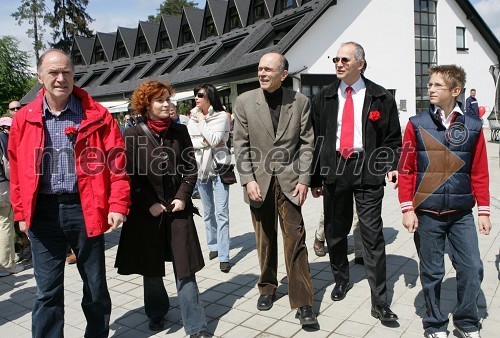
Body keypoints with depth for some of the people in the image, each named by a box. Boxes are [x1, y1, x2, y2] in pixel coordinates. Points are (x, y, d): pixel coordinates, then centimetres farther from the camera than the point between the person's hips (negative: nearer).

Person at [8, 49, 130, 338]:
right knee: (48, 291, 10)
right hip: (43, 211, 2)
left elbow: (117, 162, -4)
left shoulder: (97, 115, -2)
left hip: (85, 209, -1)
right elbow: (18, 170, 10)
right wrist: (21, 212, 8)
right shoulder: (24, 118, 5)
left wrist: (118, 205, -10)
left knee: (96, 286, 13)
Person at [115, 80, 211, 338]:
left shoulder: (180, 131, 3)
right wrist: (149, 204, -10)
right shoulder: (133, 135, -4)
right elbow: (129, 176, -5)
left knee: (185, 268, 2)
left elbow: (190, 168, 5)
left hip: (178, 209, 1)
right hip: (147, 211, -1)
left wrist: (182, 196, -6)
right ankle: (156, 314, 37)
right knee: (151, 268, 14)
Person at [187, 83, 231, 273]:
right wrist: (206, 142, -14)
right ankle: (213, 246, 31)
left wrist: (202, 122, -10)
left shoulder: (221, 116, -7)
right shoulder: (193, 117, 6)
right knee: (208, 211, 15)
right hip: (201, 168, 5)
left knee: (221, 212, -7)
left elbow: (215, 140, -18)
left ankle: (224, 256, -4)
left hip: (219, 167, -5)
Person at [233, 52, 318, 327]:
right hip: (259, 181, 1)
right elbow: (240, 145, 0)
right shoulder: (244, 102, 2)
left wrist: (303, 179, -6)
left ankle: (302, 302, 7)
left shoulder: (300, 101, 2)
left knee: (295, 240, -2)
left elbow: (306, 142, 2)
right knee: (265, 240, 12)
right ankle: (267, 288, 32)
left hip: (288, 180, -1)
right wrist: (248, 180, -8)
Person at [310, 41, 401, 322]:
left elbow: (393, 137, 5)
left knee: (373, 235, -2)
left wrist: (394, 166, -11)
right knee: (335, 231, 13)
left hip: (368, 170, -2)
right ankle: (341, 280, 37)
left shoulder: (381, 98, 3)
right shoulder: (324, 98, 8)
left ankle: (380, 303, 8)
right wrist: (315, 178, 7)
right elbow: (316, 139, 8)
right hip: (333, 169, 3)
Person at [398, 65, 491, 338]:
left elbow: (480, 173, 5)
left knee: (472, 269, 3)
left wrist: (484, 211, 5)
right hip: (427, 214, -1)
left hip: (462, 213, 2)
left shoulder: (473, 126, 1)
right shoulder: (417, 124, -3)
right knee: (432, 273, 8)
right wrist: (407, 209, -5)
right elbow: (406, 170, -2)